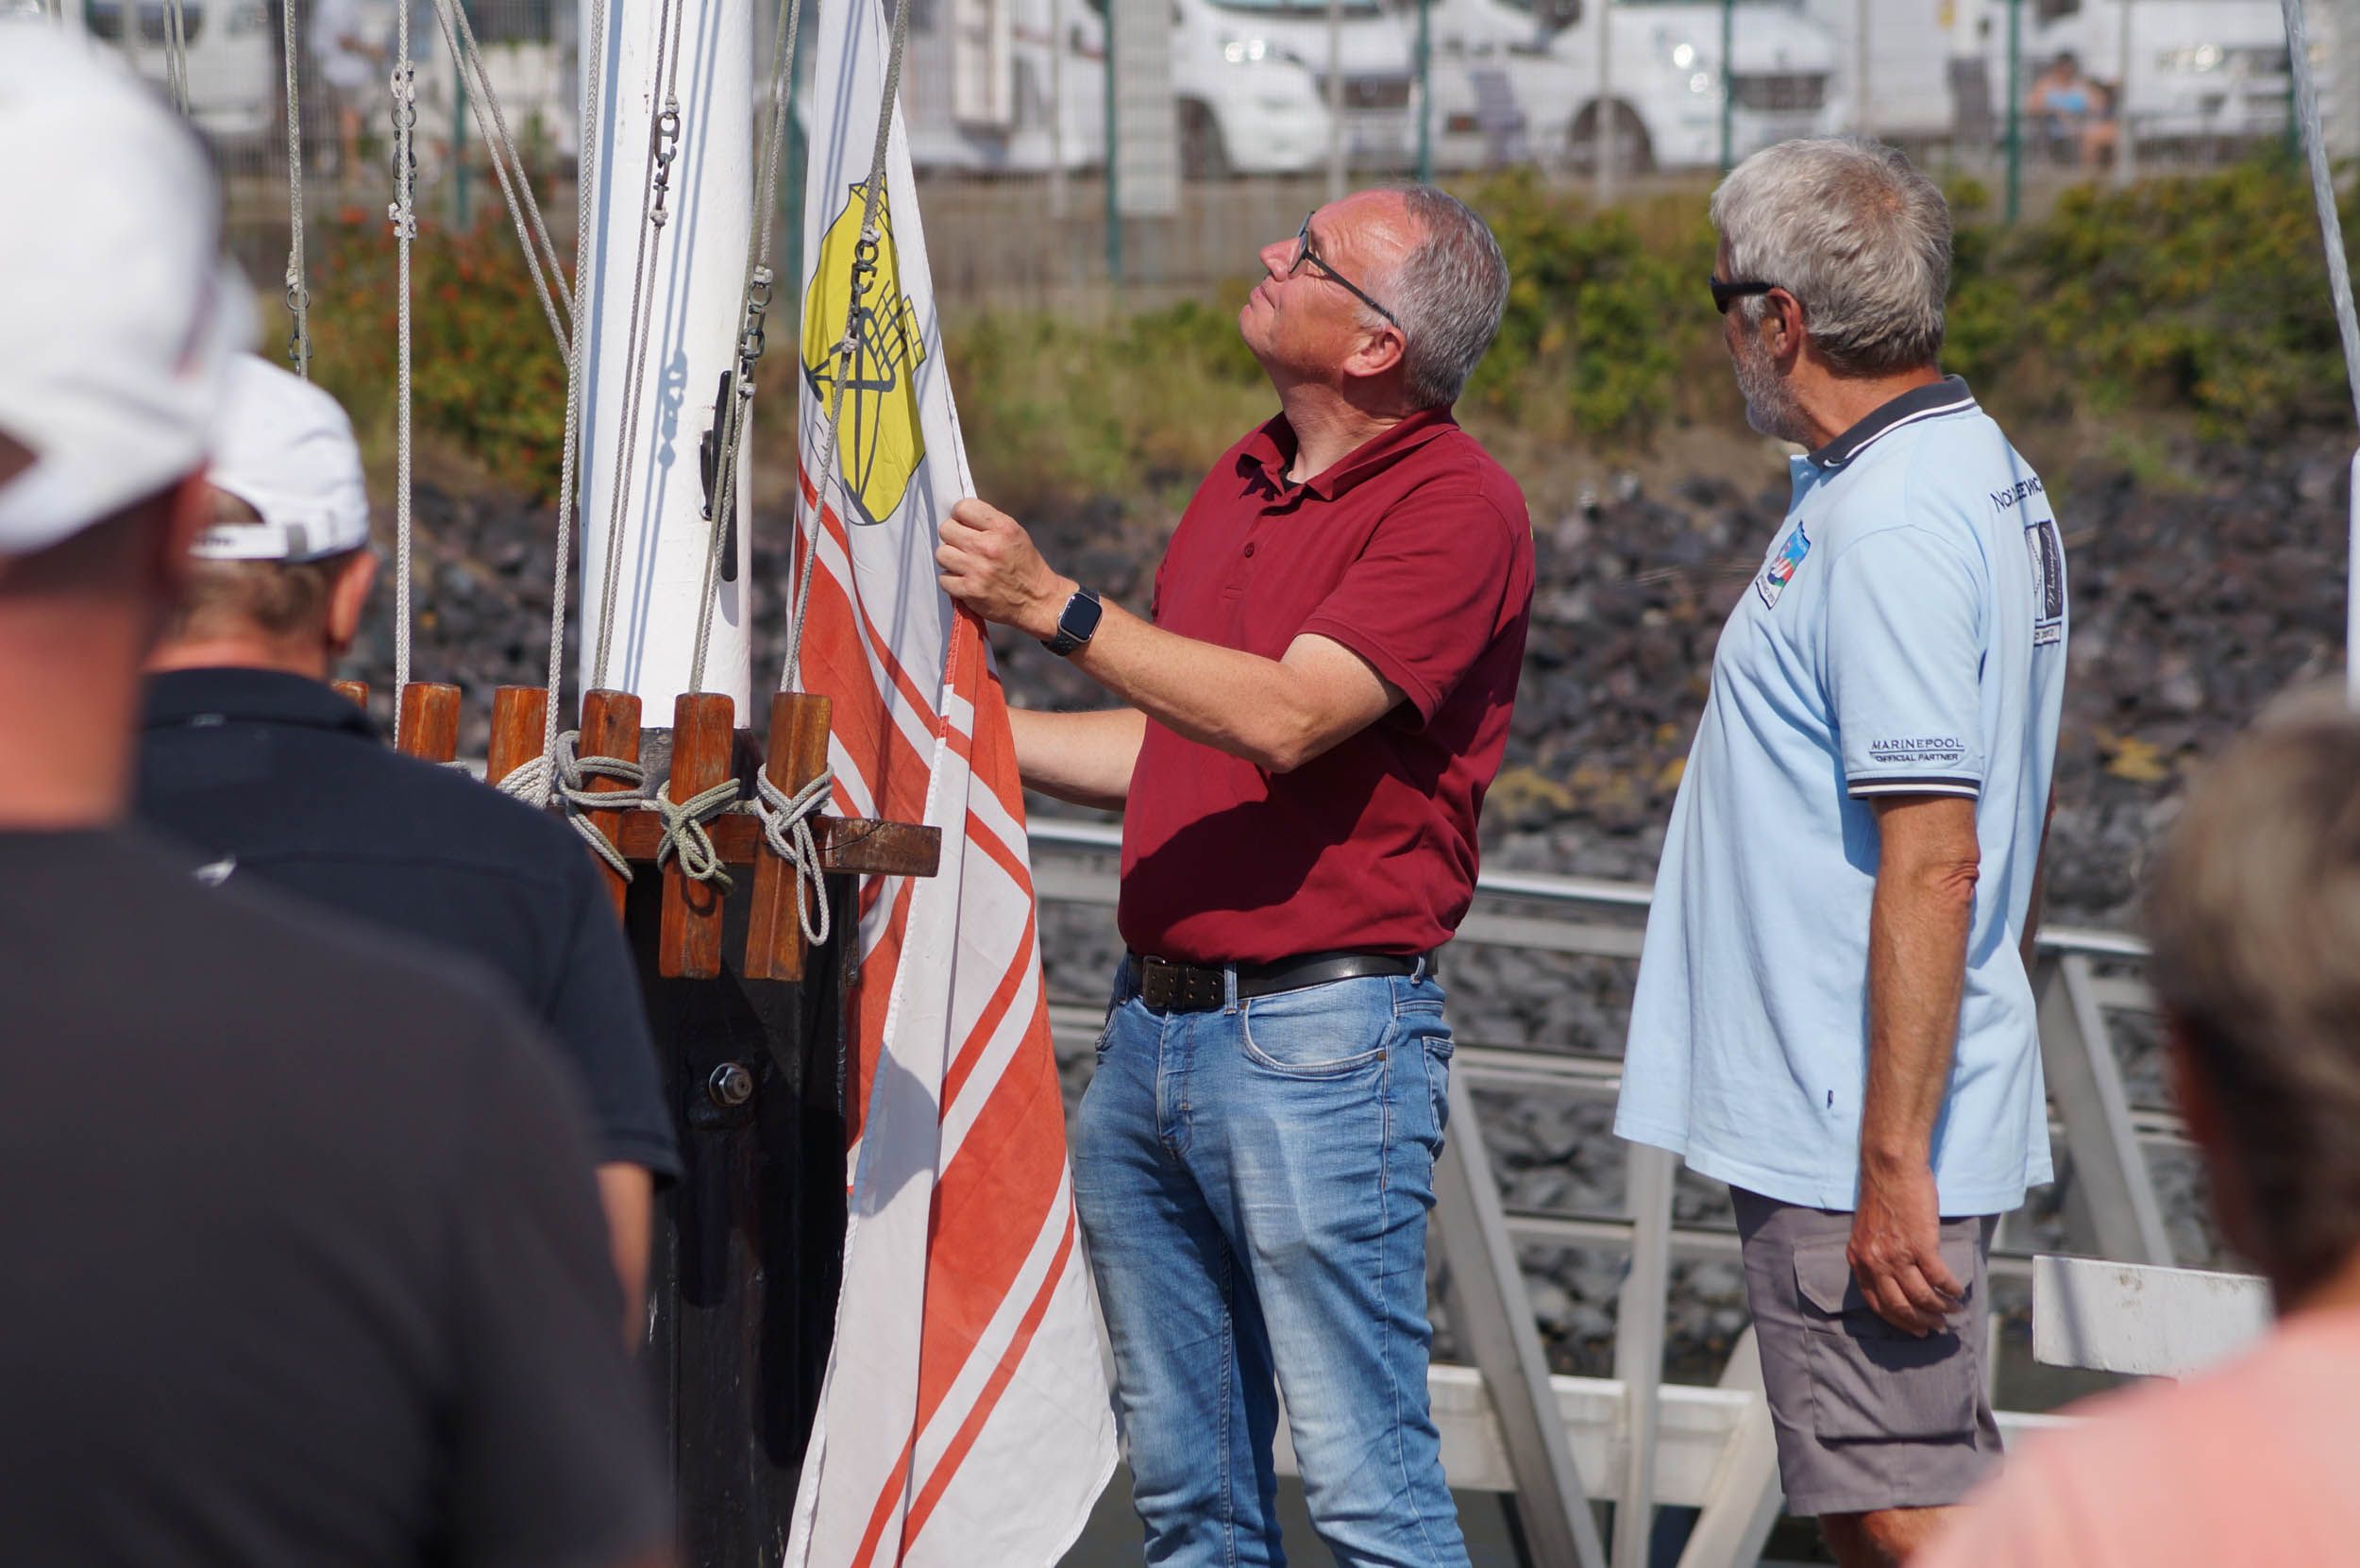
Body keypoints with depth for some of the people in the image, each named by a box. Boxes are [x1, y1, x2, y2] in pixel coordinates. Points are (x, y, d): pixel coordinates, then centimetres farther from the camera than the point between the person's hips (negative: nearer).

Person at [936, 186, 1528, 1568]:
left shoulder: (1456, 505, -11)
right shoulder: (1241, 483, 17)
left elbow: (1287, 718, -23)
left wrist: (1057, 609, -23)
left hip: (1320, 1034, -9)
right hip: (1154, 1025, 9)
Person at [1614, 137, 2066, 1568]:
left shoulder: (1889, 527, -19)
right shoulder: (1992, 480, 14)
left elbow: (1933, 865, -25)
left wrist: (1894, 1168, -24)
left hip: (1858, 1137, -11)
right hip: (1865, 1125, 11)